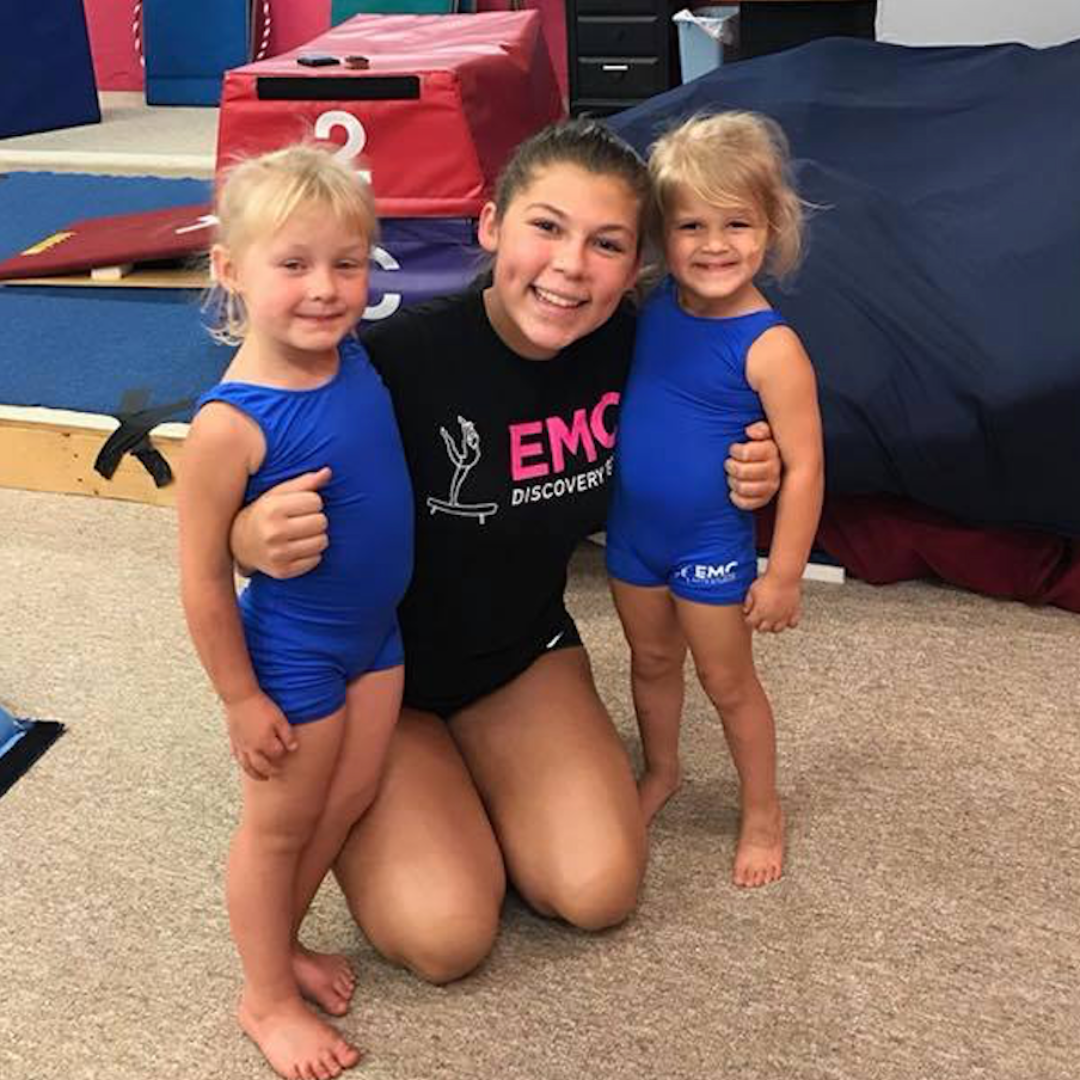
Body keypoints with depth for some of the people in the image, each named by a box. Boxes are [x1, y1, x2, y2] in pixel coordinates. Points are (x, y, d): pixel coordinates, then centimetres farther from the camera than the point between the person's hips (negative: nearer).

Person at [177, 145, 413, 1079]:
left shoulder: (354, 355, -8)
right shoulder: (230, 426, -29)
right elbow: (203, 582, -21)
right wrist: (241, 699, -13)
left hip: (375, 631, 7)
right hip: (293, 655, -7)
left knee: (350, 800, 21)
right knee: (281, 824, 13)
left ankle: (281, 939, 45)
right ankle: (267, 996, 36)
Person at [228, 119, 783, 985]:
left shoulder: (624, 346, -14)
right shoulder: (400, 358, -31)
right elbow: (244, 524, -21)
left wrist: (742, 480, -14)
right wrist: (254, 541, -46)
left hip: (525, 651, 4)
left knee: (599, 891, -9)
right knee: (445, 937, -14)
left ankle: (469, 776, 20)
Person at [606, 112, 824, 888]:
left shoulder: (770, 347, -24)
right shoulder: (654, 305, -6)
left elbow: (804, 466, -20)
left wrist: (784, 575, -16)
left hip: (711, 544, -5)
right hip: (632, 530, 5)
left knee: (728, 682, 12)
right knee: (652, 661, 23)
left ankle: (763, 810, 34)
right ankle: (661, 772, 48)